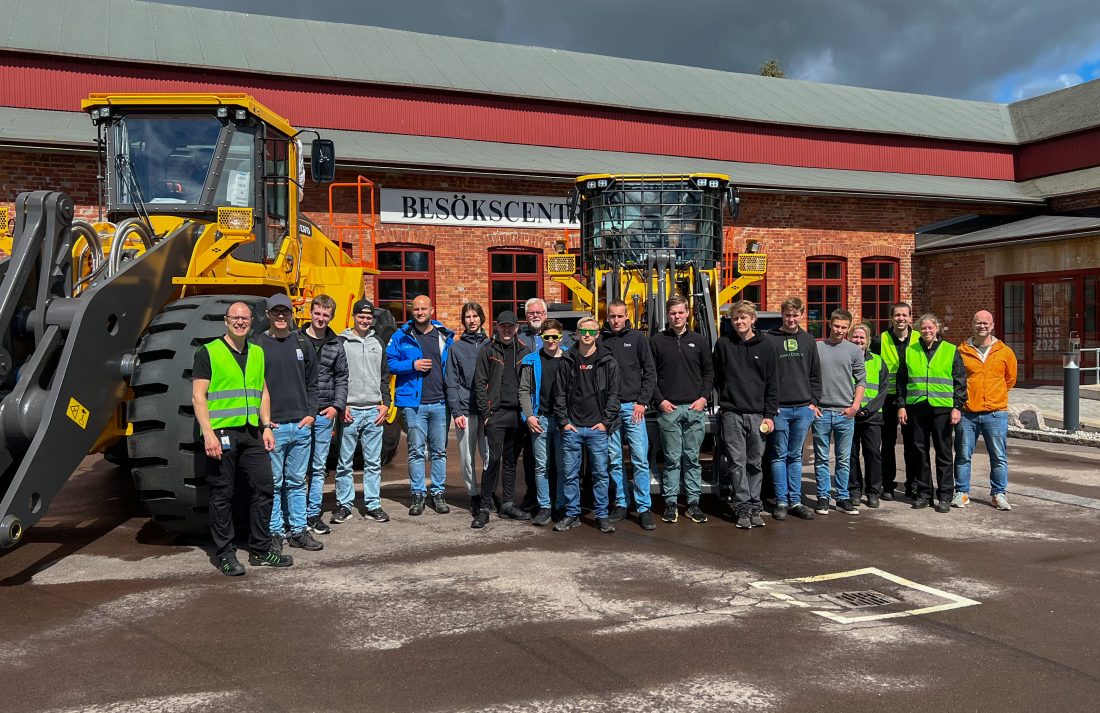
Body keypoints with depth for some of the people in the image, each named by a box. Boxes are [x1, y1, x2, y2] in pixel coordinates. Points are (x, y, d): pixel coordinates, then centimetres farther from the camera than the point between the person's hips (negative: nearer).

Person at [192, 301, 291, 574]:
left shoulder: (257, 353, 16)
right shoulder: (208, 353, -2)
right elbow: (198, 396, -7)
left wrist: (266, 426, 10)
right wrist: (208, 433, -15)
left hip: (251, 432, 6)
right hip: (221, 433, -6)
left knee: (264, 488, 5)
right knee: (222, 495, 1)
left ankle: (260, 551, 17)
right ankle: (225, 554, 11)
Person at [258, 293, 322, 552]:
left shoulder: (302, 344, 11)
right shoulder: (257, 345, -1)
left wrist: (311, 413, 4)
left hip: (301, 426, 4)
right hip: (273, 427, -4)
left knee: (297, 482, 11)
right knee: (273, 483, 2)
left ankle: (298, 531, 19)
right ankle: (274, 533, 12)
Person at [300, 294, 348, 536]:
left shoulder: (336, 345, 10)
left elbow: (341, 378, 14)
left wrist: (337, 405, 1)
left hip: (324, 415, 3)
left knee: (319, 468, 9)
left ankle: (313, 514, 17)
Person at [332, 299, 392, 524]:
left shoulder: (378, 343, 14)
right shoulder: (341, 342, 1)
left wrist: (385, 404, 7)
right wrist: (339, 405, -9)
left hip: (374, 412, 4)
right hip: (350, 411, -3)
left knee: (374, 463, 6)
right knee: (345, 463, 2)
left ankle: (373, 506, 13)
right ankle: (344, 505, 12)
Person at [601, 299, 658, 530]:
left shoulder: (637, 338, 4)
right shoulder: (599, 340, 6)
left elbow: (650, 372, 4)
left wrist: (642, 402, -4)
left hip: (632, 406, -1)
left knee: (640, 459, -5)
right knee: (614, 459, 7)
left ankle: (644, 508, 2)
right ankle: (621, 504, 18)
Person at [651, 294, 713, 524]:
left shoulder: (698, 340, 10)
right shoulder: (657, 341, 4)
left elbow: (709, 372, 13)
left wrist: (704, 397, 0)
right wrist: (660, 400, -6)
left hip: (695, 408, 2)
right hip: (669, 408, -2)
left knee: (692, 458, 6)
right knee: (672, 459, 1)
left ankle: (693, 503, 12)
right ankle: (670, 503, 9)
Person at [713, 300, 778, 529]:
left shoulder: (766, 346, 6)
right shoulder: (723, 345, 6)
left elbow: (773, 384, 6)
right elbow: (716, 377, 12)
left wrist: (770, 414, 0)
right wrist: (726, 399, 3)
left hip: (758, 414, 1)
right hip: (732, 414, 0)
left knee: (755, 463, 6)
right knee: (737, 463, -3)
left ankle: (754, 507, 13)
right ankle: (743, 508, 1)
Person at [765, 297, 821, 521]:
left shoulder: (808, 340, 11)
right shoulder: (770, 339, -1)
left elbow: (815, 374, 14)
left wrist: (813, 401, 6)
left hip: (803, 409, 3)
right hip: (779, 408, -3)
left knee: (795, 456, 10)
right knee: (779, 456, 2)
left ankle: (795, 501, 15)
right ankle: (781, 502, 8)